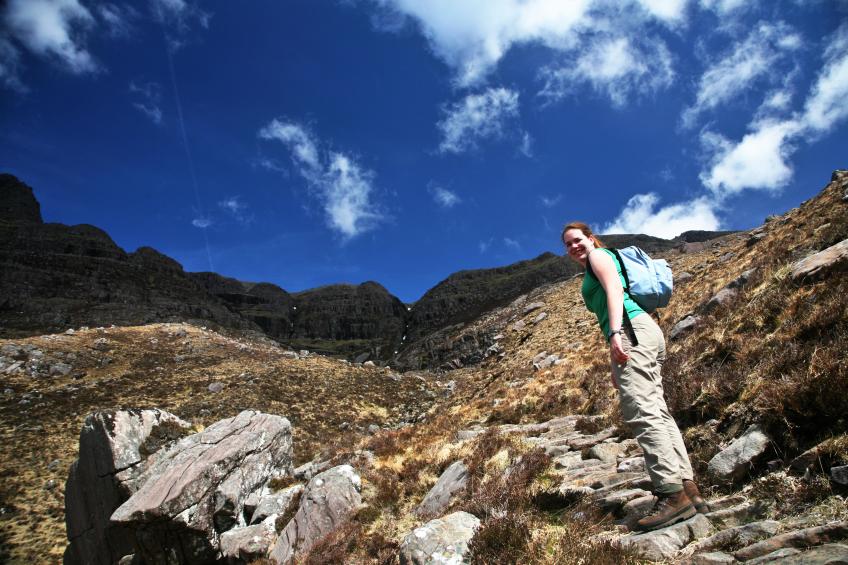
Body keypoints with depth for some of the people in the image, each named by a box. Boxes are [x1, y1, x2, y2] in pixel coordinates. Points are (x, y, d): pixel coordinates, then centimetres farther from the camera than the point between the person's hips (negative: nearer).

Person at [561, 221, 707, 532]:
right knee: (657, 413, 6)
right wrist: (616, 366, 25)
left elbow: (615, 289, -11)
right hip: (641, 332, 11)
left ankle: (673, 494, -19)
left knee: (642, 413, -17)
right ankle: (689, 489, 6)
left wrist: (615, 333, -25)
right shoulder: (595, 272, 32)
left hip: (632, 331, -11)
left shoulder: (598, 255, 7)